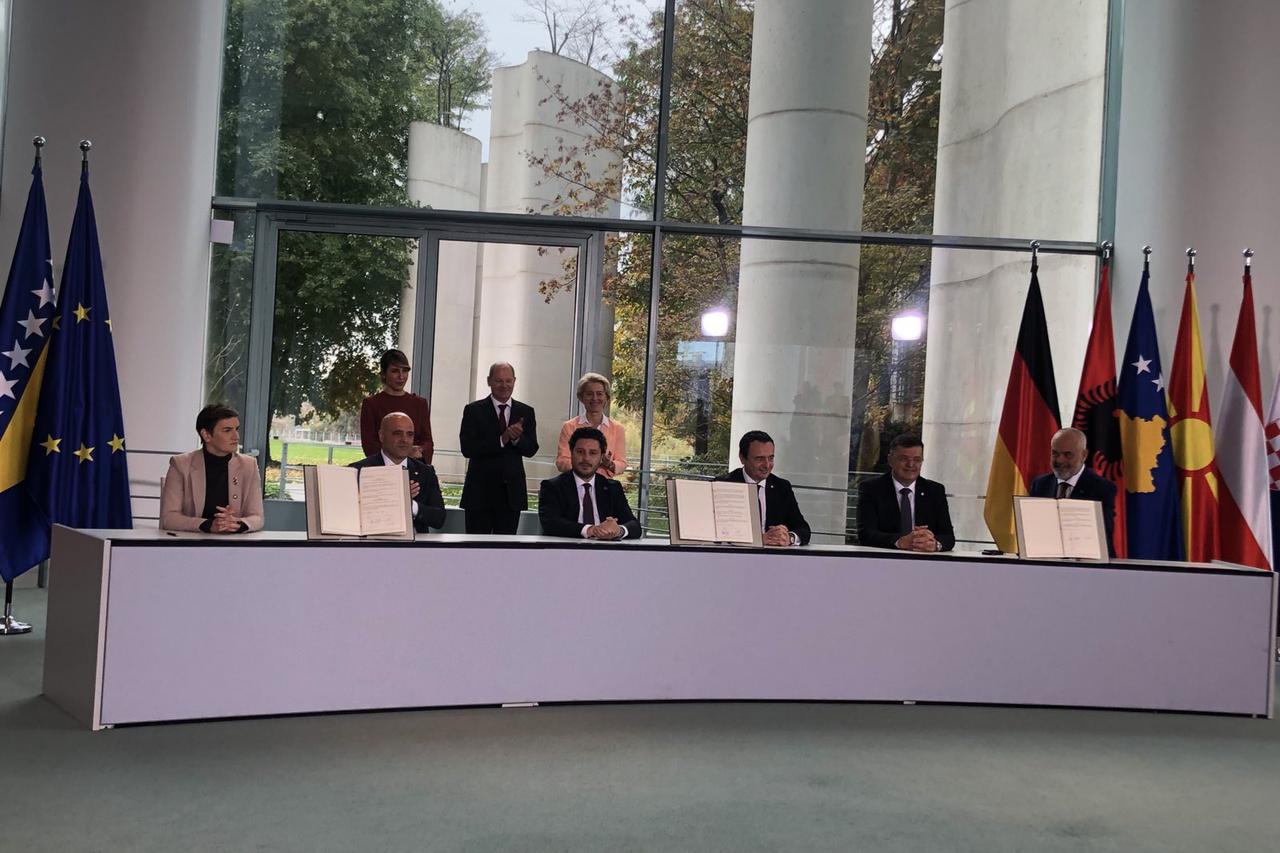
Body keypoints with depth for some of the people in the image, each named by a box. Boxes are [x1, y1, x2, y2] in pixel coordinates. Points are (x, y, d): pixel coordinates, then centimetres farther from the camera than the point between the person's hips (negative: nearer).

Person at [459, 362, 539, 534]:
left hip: (511, 492, 2)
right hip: (480, 491, -2)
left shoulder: (526, 412, 8)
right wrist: (501, 439, -20)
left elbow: (531, 449, 1)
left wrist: (516, 438, -20)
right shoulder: (473, 410, -1)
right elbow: (467, 448, -11)